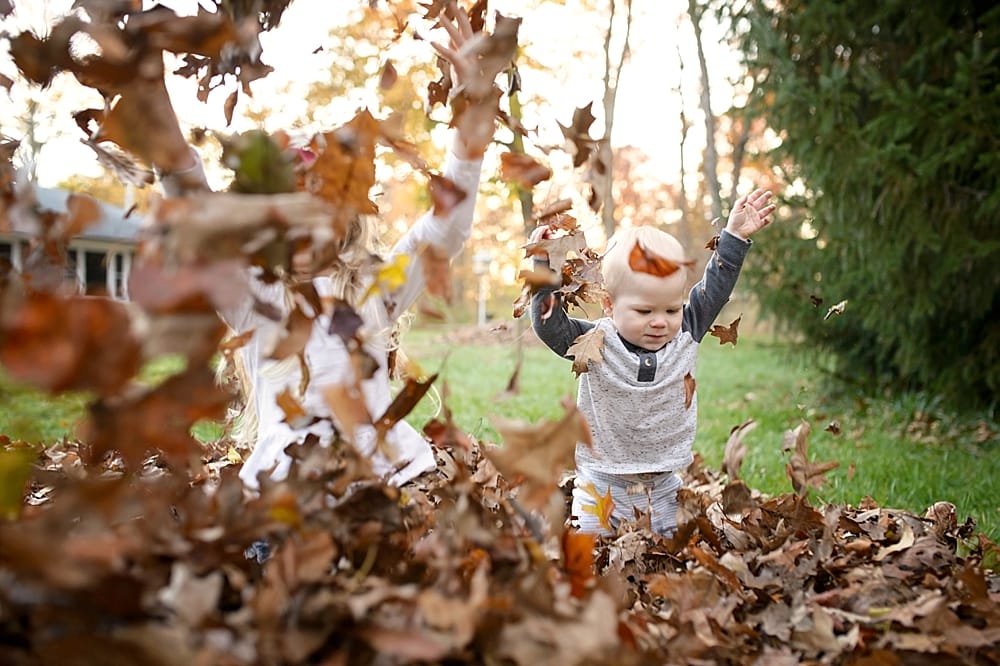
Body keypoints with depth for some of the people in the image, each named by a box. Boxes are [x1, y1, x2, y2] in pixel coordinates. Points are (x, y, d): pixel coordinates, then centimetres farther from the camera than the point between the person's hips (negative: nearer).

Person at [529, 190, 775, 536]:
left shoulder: (686, 333, -3)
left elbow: (714, 290, 4)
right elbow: (549, 323, -19)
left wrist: (735, 237, 3)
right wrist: (544, 268, -27)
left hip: (664, 487, 3)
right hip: (601, 485, -3)